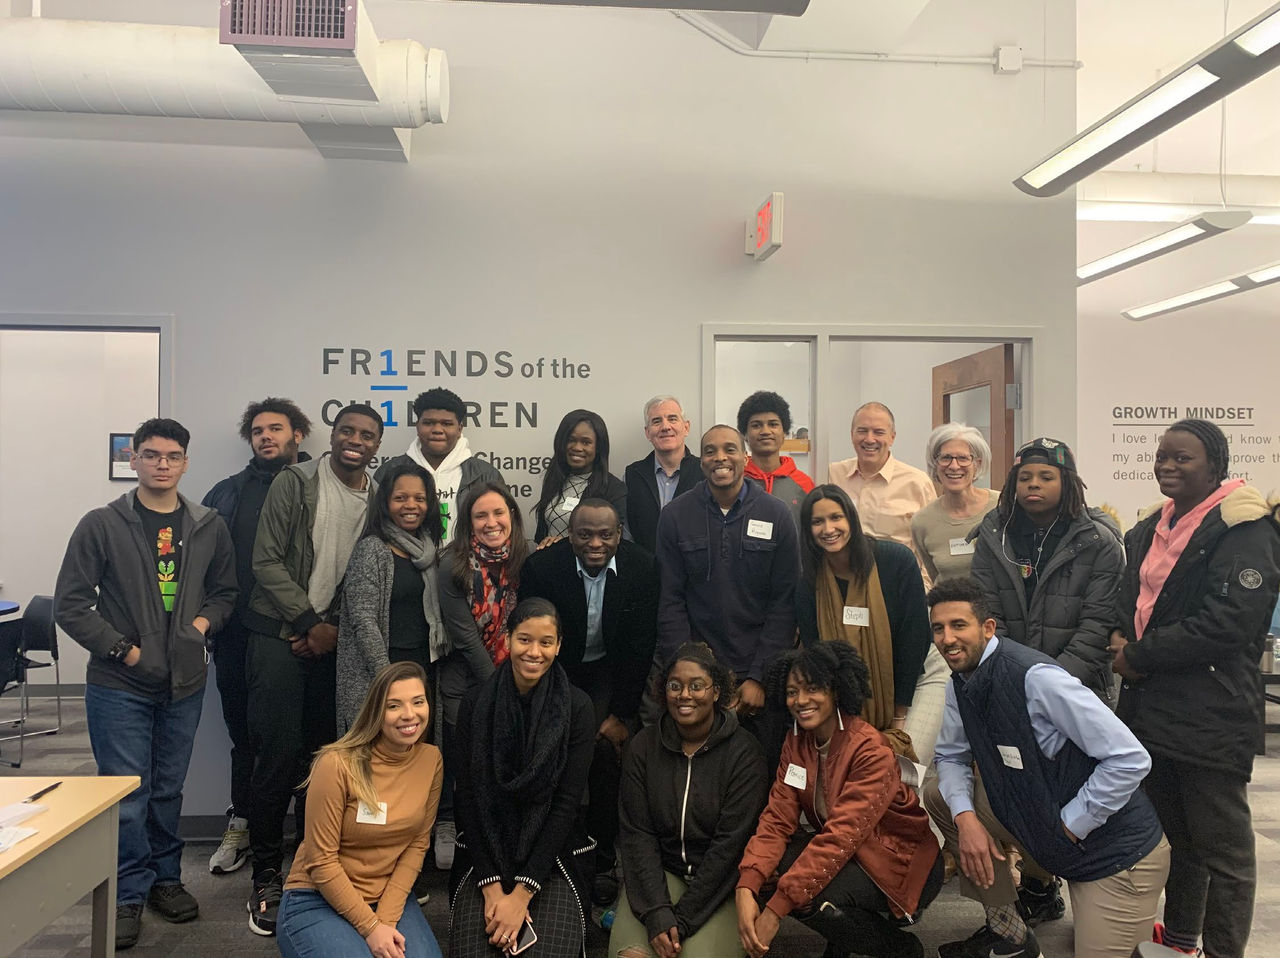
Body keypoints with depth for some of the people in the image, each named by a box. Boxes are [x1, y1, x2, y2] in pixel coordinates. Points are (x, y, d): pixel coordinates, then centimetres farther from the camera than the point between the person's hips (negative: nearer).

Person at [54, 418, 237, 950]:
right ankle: (128, 894, 20)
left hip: (184, 683, 3)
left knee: (168, 789, 16)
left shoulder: (208, 528, 3)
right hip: (119, 685, -3)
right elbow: (70, 603, -6)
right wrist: (123, 649, -11)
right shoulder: (102, 525, -6)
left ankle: (165, 877, 32)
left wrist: (205, 621, -4)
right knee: (126, 793, 3)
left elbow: (225, 590, 15)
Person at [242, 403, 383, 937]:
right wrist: (311, 622, -11)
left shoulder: (378, 498, 4)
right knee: (279, 755, -4)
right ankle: (266, 877, 11)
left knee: (326, 754, 9)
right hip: (281, 635, -3)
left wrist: (337, 630, -5)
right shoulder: (296, 482, -5)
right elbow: (266, 560, -8)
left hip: (334, 642, 4)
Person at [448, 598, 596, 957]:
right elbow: (468, 798, -3)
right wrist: (492, 886, -13)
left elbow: (567, 802, -10)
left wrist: (523, 892, -15)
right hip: (484, 856, 1)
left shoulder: (577, 708, -7)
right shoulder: (476, 706, -2)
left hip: (552, 856, -1)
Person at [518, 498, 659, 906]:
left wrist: (622, 714, -12)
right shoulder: (541, 567, -21)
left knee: (607, 752, -15)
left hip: (610, 670, 0)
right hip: (555, 670, 0)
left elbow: (641, 646, -11)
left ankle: (602, 861, 0)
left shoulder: (641, 567, -17)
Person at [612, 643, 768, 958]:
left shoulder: (743, 752, -10)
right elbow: (636, 833, -5)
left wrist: (681, 919, -16)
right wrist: (656, 913, -17)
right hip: (658, 871, 2)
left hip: (719, 881, -1)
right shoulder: (643, 746, -2)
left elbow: (730, 842, -13)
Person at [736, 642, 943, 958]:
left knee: (812, 898, -30)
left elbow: (841, 837, -32)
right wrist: (746, 888, -27)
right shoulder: (796, 742, -3)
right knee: (774, 862, -20)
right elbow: (777, 818, -10)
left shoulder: (871, 751, -25)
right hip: (843, 853, 6)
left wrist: (774, 911, -35)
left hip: (899, 861, -6)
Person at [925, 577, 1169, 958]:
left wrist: (1068, 825, -20)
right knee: (939, 795, -1)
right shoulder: (960, 684, -2)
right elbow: (951, 757, 7)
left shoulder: (1035, 677, -28)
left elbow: (1130, 759, -28)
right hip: (1038, 827, 7)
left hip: (1116, 850, -7)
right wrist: (966, 818, -12)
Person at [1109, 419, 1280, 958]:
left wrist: (1141, 657, -16)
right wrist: (1122, 637, -4)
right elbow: (1132, 597, 18)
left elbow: (1227, 623, -21)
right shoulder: (1152, 528, 11)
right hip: (1151, 706, 8)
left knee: (1221, 844, 5)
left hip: (1212, 716, -7)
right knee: (1170, 829, 20)